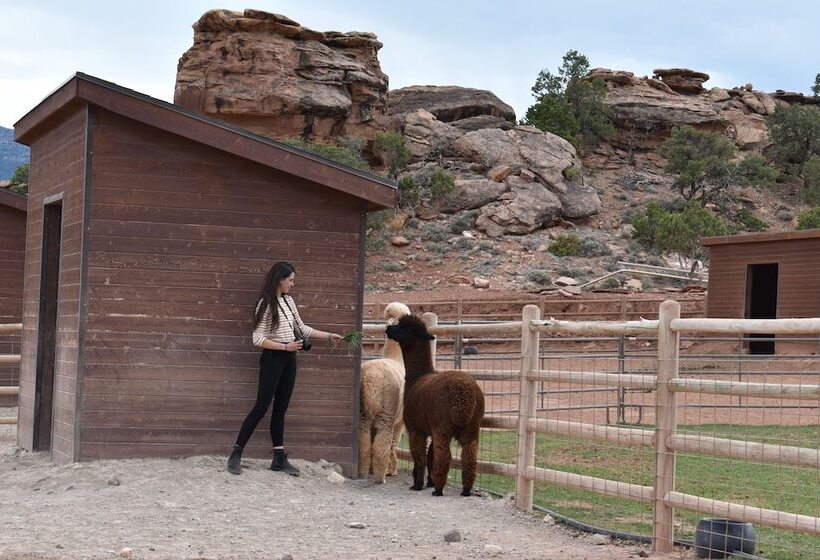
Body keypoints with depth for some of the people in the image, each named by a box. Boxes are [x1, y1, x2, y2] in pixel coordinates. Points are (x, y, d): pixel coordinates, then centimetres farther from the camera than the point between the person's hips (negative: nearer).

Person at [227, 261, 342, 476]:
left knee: (281, 409, 9)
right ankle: (236, 454, -1)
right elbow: (258, 339, -14)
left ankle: (279, 458, 13)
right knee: (262, 406, -7)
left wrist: (329, 336, 16)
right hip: (272, 359, -7)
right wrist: (285, 346, -18)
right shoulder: (266, 304, -12)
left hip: (289, 360, 7)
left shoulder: (289, 301, 9)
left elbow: (301, 328, 19)